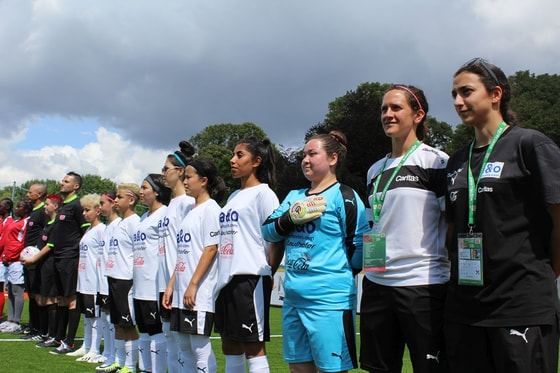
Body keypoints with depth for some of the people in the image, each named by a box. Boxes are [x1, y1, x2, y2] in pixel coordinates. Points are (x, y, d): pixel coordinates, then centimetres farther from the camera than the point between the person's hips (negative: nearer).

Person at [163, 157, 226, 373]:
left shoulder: (210, 209, -8)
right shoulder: (191, 212, 18)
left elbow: (211, 249, -15)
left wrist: (193, 285, -18)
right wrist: (171, 285, 15)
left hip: (200, 293, -9)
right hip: (182, 292, 9)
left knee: (200, 346, -6)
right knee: (184, 346, 11)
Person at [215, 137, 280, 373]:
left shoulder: (263, 193, -5)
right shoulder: (233, 197, 19)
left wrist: (268, 274, -6)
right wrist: (221, 274, 14)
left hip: (250, 278, -8)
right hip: (226, 278, 9)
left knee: (253, 348, -5)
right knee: (229, 346, 12)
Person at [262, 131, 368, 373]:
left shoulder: (343, 196, -6)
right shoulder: (294, 196, 17)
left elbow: (361, 244, -10)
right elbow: (267, 231, 9)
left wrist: (338, 272, -1)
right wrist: (290, 219, -8)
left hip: (329, 299, -7)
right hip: (293, 297, 8)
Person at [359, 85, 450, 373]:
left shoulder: (435, 161, -3)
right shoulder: (375, 170, 16)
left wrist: (453, 273, -10)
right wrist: (368, 258, 13)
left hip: (422, 284, -6)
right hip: (376, 284, 7)